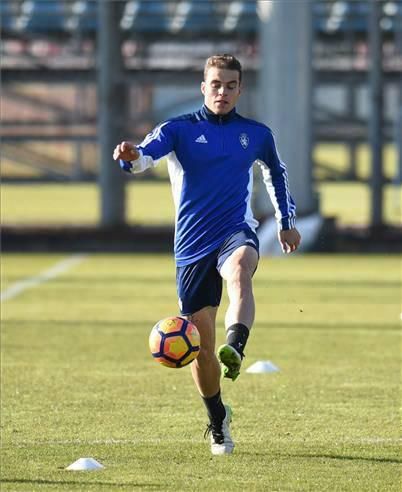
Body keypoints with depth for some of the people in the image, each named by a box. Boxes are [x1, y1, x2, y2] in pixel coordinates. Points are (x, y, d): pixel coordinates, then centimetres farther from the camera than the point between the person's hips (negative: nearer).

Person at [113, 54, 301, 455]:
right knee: (201, 344, 3)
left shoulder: (256, 135, 10)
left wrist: (286, 220, 32)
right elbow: (148, 153, -19)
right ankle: (217, 421, 25)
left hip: (237, 232, 0)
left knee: (239, 273, -39)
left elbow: (276, 172, 30)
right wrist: (132, 156, -42)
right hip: (192, 246, 0)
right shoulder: (179, 129, 2)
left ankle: (235, 350, -63)